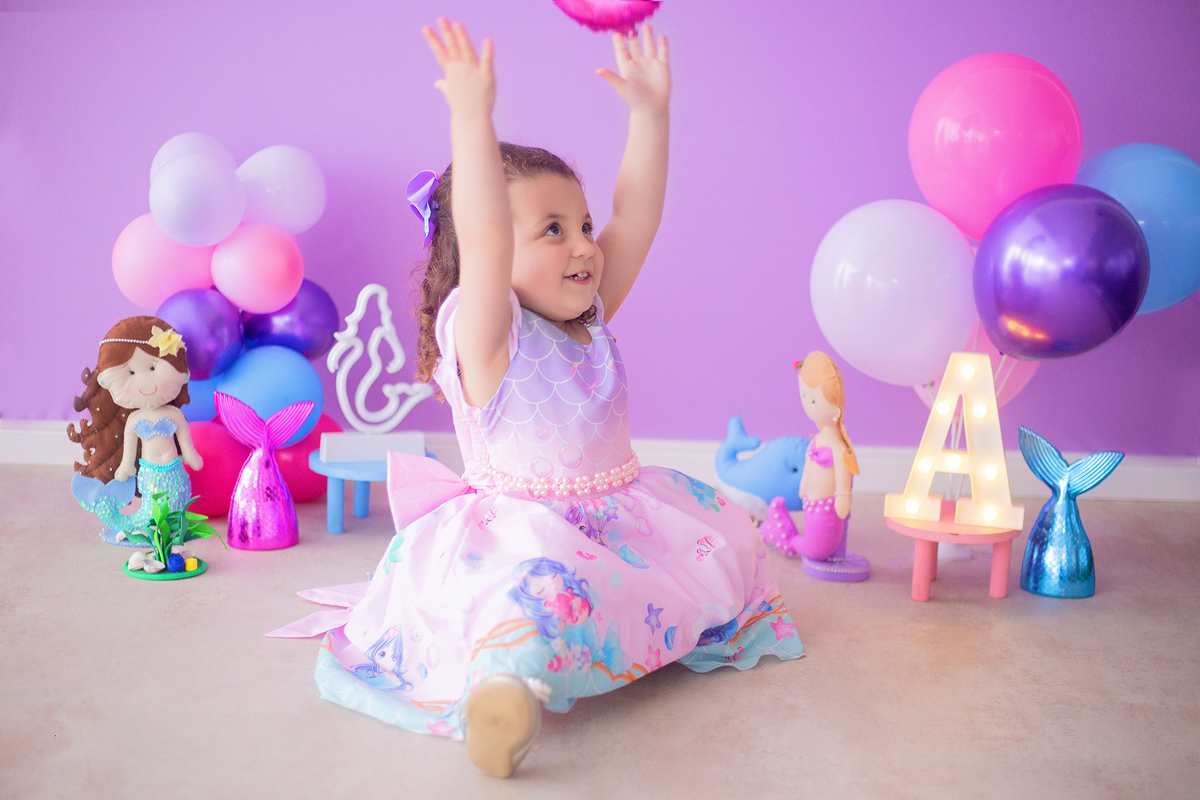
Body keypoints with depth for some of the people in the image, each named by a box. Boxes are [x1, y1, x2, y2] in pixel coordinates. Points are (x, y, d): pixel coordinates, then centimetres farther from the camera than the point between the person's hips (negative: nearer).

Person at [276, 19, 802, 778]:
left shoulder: (590, 318, 5)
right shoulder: (487, 336, -15)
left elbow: (635, 219, 0)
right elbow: (482, 239, -34)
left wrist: (649, 111, -5)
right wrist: (471, 115, -41)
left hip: (614, 513, 8)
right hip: (519, 528, -8)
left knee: (722, 537, 11)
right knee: (543, 585, -39)